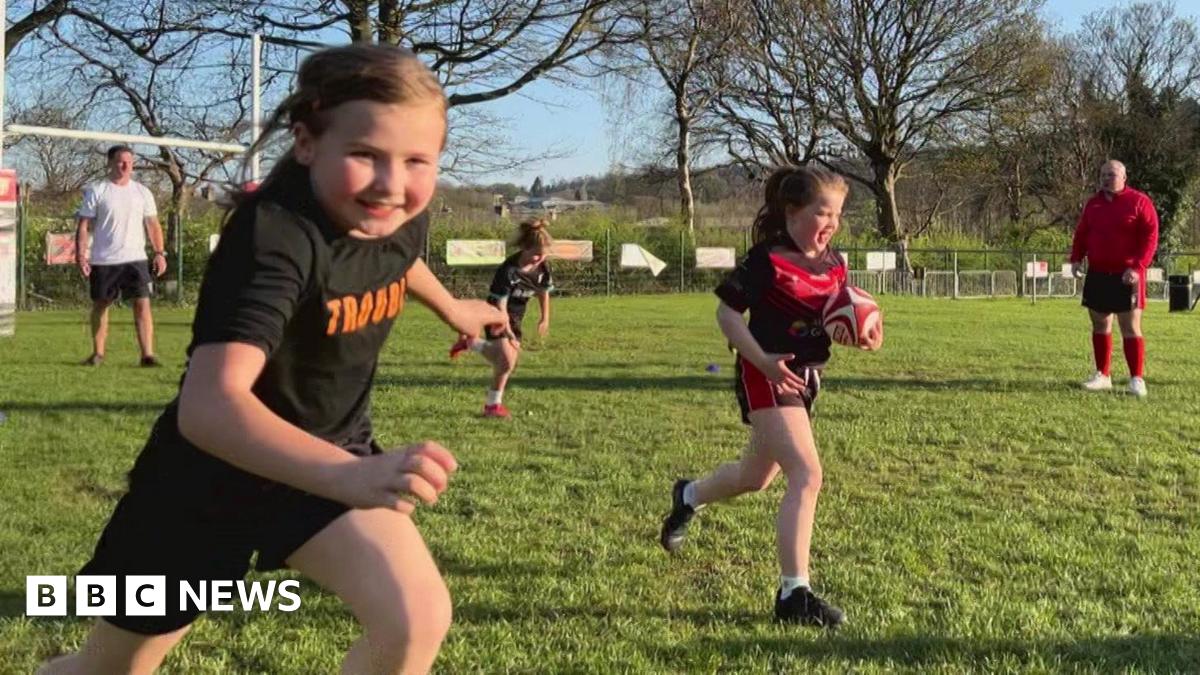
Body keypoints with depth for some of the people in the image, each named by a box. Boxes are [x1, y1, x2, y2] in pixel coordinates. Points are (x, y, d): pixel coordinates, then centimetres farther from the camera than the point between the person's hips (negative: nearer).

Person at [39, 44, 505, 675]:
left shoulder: (401, 216, -12)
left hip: (328, 452, 5)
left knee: (418, 620, -17)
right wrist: (351, 476, -62)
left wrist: (453, 309, 33)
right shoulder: (276, 235, -34)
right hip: (212, 469, -4)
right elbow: (208, 405, -48)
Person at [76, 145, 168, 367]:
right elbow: (83, 225, 0)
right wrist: (80, 254, -10)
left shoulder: (142, 192, 8)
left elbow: (153, 225, 10)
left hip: (135, 259, 1)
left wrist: (159, 252, 0)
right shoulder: (96, 191, 1)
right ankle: (98, 353, 22)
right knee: (100, 305, 9)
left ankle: (147, 354, -13)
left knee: (142, 303, -11)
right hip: (102, 261, 0)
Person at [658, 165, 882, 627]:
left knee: (756, 477, 22)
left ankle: (688, 496, 53)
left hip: (805, 378, 8)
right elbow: (727, 312, -13)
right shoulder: (766, 260, -15)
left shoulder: (834, 264, 7)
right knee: (807, 475, -20)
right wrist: (764, 360, -25)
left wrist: (864, 335, -6)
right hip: (768, 377, -8)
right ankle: (793, 594, -15)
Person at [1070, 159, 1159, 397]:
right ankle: (1103, 375, 18)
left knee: (1130, 328, -6)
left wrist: (1137, 267, -20)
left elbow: (1150, 236, -11)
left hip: (1127, 275, -6)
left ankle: (1137, 379, -3)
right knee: (1100, 325, 9)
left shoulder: (1139, 201, -6)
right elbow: (1081, 234, 17)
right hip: (1097, 274, 6)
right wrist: (1076, 258, 0)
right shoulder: (1093, 203, 12)